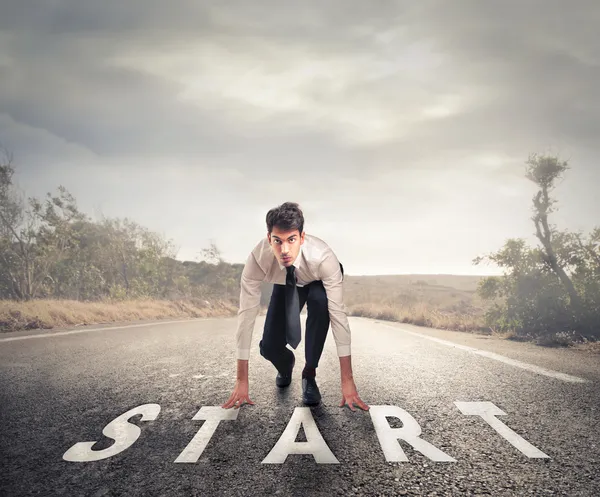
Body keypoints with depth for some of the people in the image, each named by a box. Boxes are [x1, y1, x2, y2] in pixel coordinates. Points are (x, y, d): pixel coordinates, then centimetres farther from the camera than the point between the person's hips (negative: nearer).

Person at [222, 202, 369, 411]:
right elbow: (246, 314, -34)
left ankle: (309, 374, -16)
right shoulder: (257, 259, -37)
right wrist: (242, 380, -31)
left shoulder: (323, 258, -42)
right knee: (269, 347, -16)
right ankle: (286, 363, 26)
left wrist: (347, 380, -41)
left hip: (317, 284, -1)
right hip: (284, 285, 2)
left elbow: (338, 313, -42)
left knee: (320, 300, -37)